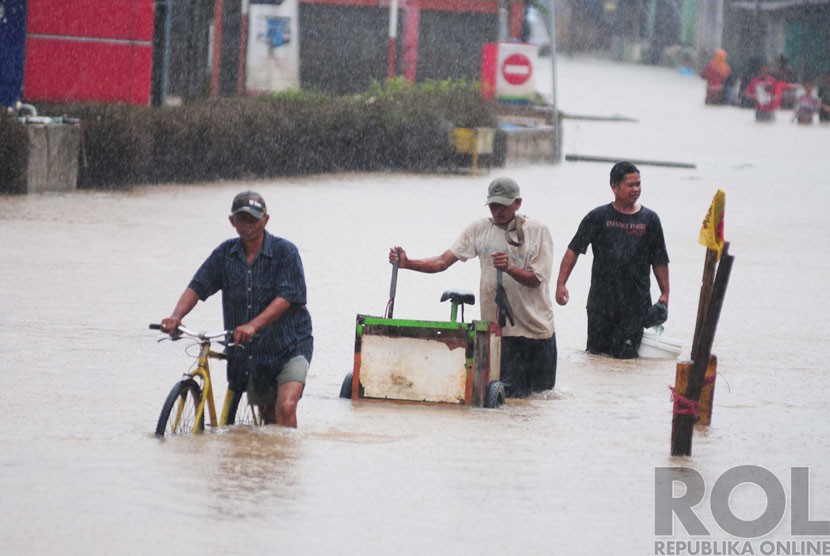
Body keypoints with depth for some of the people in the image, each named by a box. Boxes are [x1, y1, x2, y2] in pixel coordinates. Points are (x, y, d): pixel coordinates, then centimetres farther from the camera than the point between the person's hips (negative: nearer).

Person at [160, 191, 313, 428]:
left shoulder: (284, 251, -10)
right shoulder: (226, 253, 3)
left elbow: (286, 297, -20)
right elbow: (197, 286, -3)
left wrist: (253, 325, -35)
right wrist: (176, 316, -23)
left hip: (289, 345, -5)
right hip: (249, 351, 5)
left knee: (286, 407, -23)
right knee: (268, 414, 15)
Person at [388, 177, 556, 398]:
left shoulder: (538, 231, -2)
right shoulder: (479, 229, 3)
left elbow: (535, 279, -10)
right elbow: (443, 261, -4)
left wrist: (509, 268, -29)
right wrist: (407, 263, -19)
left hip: (537, 327, 0)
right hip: (498, 327, 0)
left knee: (541, 388, 10)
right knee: (509, 392, -7)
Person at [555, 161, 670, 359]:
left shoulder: (649, 219, 5)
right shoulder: (598, 217, 1)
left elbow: (659, 261, 10)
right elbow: (573, 250, 2)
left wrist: (665, 294, 6)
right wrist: (561, 283, -7)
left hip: (636, 303, 0)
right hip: (601, 302, 0)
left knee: (625, 355, -7)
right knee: (596, 351, 4)